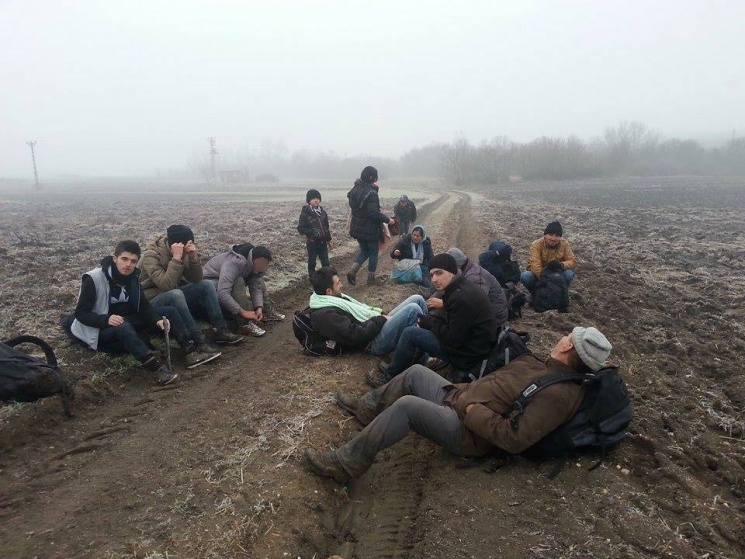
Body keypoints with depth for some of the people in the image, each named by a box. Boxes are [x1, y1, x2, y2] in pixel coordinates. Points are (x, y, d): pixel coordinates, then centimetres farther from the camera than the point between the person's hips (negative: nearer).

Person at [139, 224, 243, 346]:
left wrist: (193, 257, -23)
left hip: (174, 297, 6)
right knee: (176, 294, -36)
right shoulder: (152, 256, -22)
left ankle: (221, 330, -14)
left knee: (207, 285, -11)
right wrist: (176, 258, -37)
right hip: (152, 302, -6)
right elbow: (166, 285, -34)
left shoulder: (185, 253, -4)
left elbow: (197, 279, -9)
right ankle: (199, 339, -30)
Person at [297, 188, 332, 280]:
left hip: (322, 242, 3)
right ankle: (311, 279, 26)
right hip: (312, 242, -3)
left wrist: (328, 239, 13)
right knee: (312, 262, 11)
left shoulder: (322, 211, 2)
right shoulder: (305, 213, -12)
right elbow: (300, 229, -13)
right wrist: (312, 232, -25)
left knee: (326, 262, 8)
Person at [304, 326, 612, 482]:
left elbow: (516, 440, -27)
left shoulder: (560, 393, -20)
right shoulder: (543, 365, 9)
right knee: (415, 372, 15)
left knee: (406, 405, -27)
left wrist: (474, 411, -20)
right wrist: (465, 393, 7)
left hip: (468, 432, -9)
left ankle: (345, 464, -16)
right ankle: (367, 408, 31)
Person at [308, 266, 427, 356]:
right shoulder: (325, 315, -19)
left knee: (417, 299, 1)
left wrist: (381, 317, 6)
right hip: (375, 342, -10)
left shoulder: (332, 298, 13)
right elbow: (357, 335, -25)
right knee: (413, 309, -23)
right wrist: (381, 319, -14)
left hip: (378, 324, 10)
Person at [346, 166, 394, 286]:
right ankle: (371, 278, 20)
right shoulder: (371, 193, -23)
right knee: (373, 253, 11)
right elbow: (374, 213, -27)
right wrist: (387, 219, -16)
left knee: (364, 251, 22)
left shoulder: (355, 189, 3)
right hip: (370, 230, -7)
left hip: (357, 229, 7)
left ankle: (353, 271, 4)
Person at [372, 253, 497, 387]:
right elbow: (448, 320, 14)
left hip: (467, 354, -10)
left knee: (410, 333, -10)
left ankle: (391, 376, 8)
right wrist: (427, 320, -2)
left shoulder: (462, 298, -26)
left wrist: (428, 322, -11)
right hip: (465, 340, 10)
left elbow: (453, 338, -24)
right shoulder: (460, 289, 5)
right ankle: (398, 368, 23)